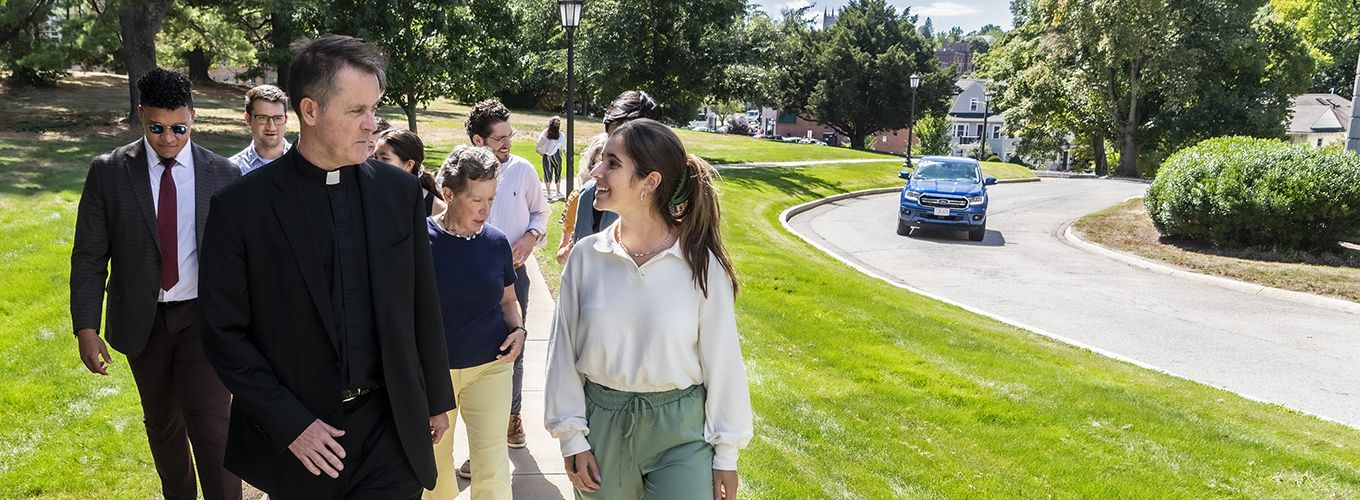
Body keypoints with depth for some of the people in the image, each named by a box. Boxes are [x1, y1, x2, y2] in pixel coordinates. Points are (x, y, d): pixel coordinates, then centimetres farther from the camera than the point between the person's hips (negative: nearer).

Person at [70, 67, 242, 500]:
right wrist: (86, 328, -6)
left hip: (204, 317, -2)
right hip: (142, 320, 2)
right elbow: (88, 257, -1)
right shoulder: (108, 172, -3)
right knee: (162, 424, 18)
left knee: (209, 424, -12)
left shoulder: (223, 175, -4)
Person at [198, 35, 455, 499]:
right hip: (297, 440, -1)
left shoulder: (400, 190, -1)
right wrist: (289, 425, -10)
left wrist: (436, 400, 11)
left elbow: (423, 307, 6)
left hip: (390, 429, 2)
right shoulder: (240, 206, -8)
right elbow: (223, 332, -5)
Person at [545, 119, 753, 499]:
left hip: (680, 429, -2)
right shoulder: (587, 255, -6)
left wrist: (726, 455, -1)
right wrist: (572, 437, 0)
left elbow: (721, 361, -5)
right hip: (601, 424, 2)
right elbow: (563, 352, 1)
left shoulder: (701, 263, -11)